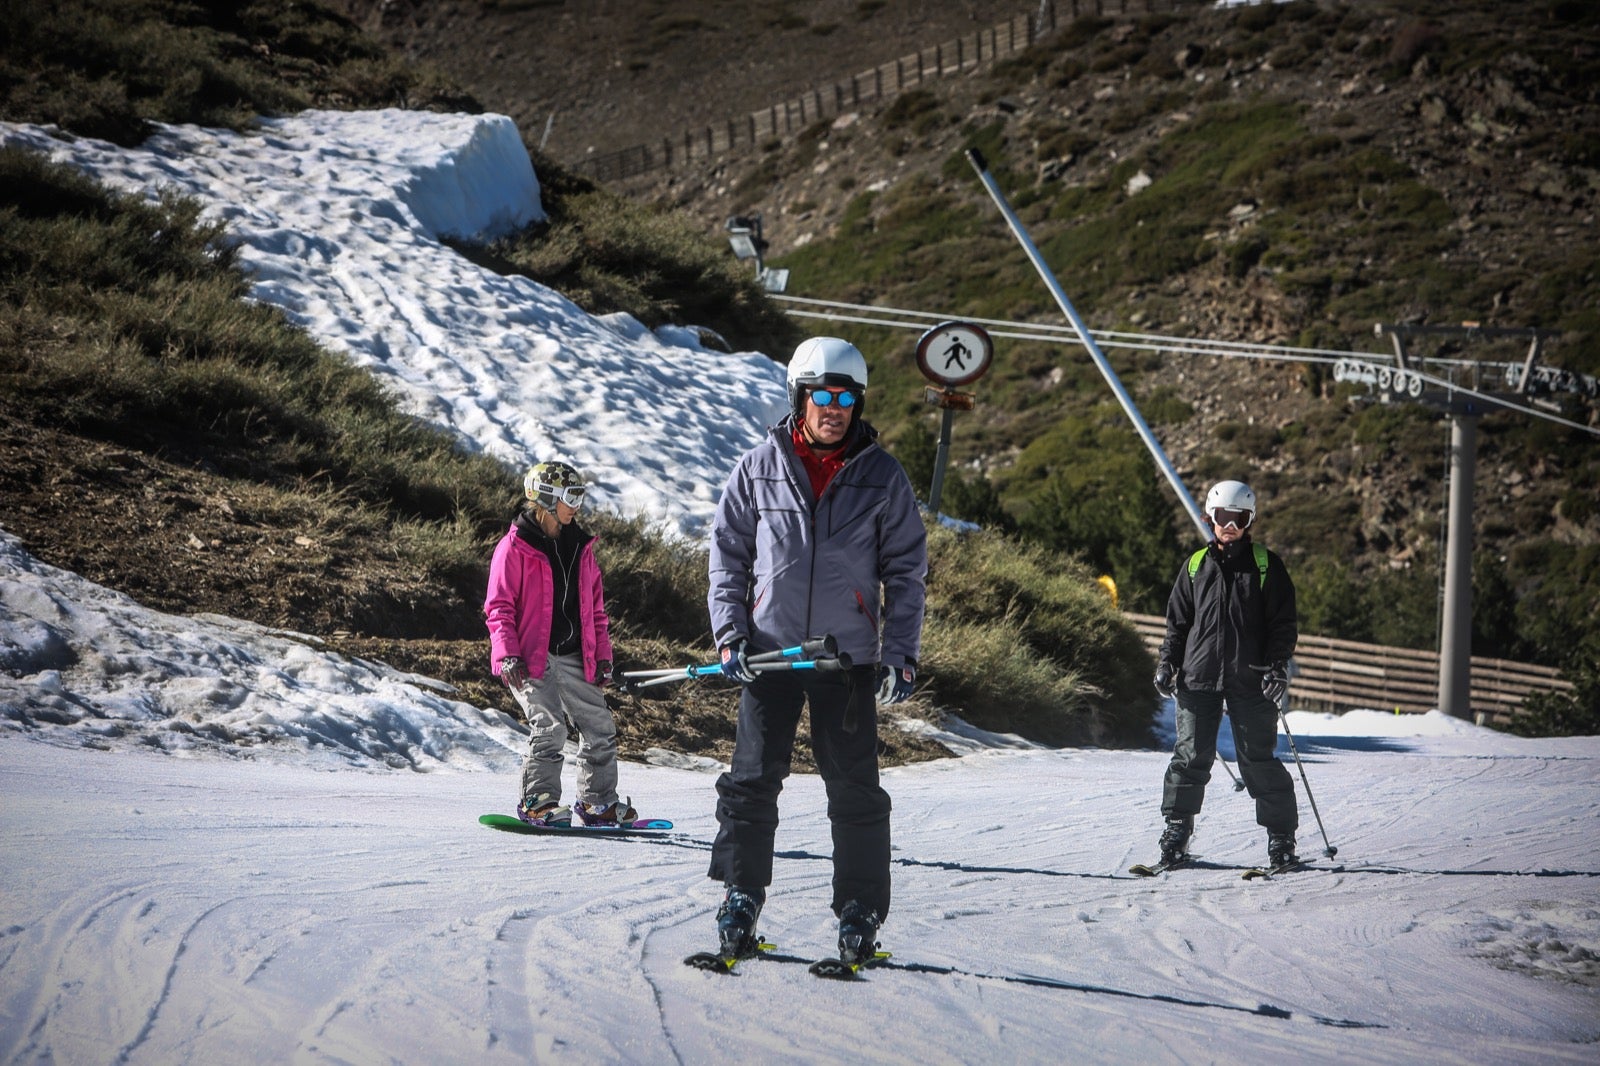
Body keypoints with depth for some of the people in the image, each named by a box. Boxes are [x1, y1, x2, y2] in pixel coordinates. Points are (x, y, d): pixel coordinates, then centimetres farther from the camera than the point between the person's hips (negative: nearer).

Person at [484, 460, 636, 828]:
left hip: (573, 658, 7)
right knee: (550, 726, -19)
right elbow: (499, 607, -7)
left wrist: (602, 656, 14)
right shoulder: (514, 547, -4)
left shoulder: (580, 546, 15)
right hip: (533, 658, -6)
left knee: (600, 728, 6)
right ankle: (538, 801, -11)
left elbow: (595, 607, 20)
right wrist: (508, 655, -18)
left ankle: (599, 801, 18)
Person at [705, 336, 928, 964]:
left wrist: (901, 654, -2)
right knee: (752, 780, 1)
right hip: (770, 651, 0)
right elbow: (728, 553, 9)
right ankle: (741, 897, 12)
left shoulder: (882, 478, 3)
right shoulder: (758, 469, 3)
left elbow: (906, 569, 6)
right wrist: (730, 632, -2)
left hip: (849, 655, 0)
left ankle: (861, 912, 9)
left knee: (855, 790, 1)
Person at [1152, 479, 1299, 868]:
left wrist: (1278, 666, -7)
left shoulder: (1265, 565, 5)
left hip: (1249, 680, -2)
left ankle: (1281, 836, 7)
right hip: (1199, 679, 2)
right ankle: (1177, 830, 9)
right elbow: (1178, 621, 17)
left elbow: (1283, 623, 4)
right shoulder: (1196, 566, 11)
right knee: (1191, 758, 1)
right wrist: (1168, 662, 6)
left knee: (1258, 760, -1)